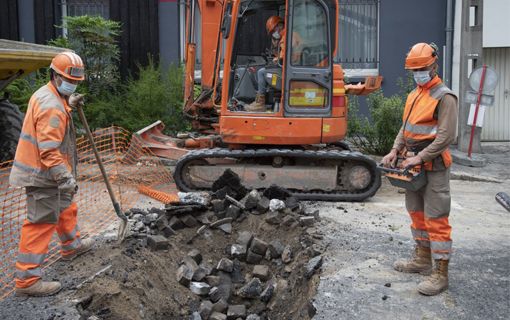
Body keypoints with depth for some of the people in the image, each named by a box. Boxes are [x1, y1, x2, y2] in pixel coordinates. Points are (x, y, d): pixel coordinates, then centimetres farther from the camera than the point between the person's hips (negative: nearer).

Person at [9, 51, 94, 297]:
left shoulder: (46, 94, 9)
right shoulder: (51, 107, -23)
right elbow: (48, 149, -29)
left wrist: (69, 104, 16)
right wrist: (65, 177, -30)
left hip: (44, 172, 11)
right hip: (43, 174, -11)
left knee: (65, 208, 26)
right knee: (41, 223, -7)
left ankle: (71, 246, 47)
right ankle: (27, 279, -2)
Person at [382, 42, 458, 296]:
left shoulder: (444, 97, -12)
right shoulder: (414, 95, 15)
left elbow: (446, 136, -18)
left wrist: (420, 157, -19)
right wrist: (395, 150, 5)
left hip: (433, 167, -9)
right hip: (413, 164, 9)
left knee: (436, 219, -7)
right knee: (417, 213, 17)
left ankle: (440, 274, -2)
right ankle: (422, 259, 31)